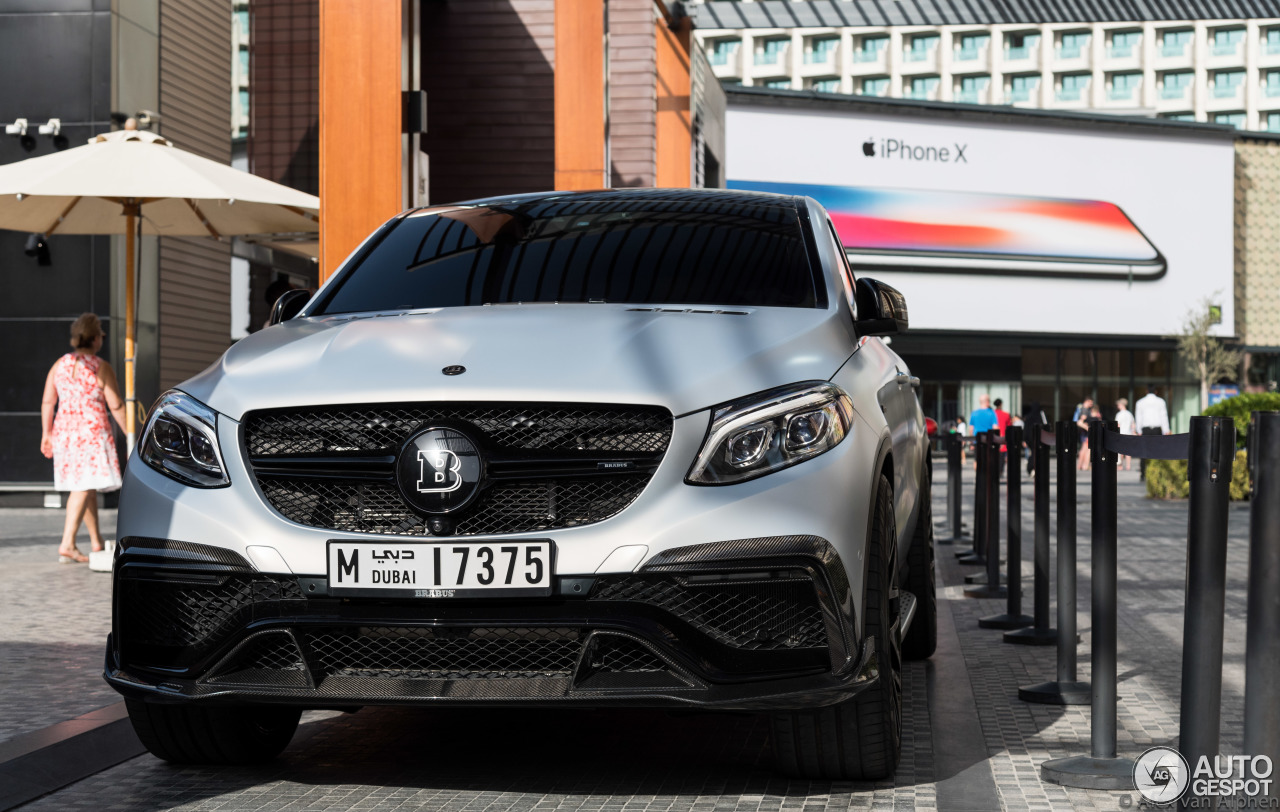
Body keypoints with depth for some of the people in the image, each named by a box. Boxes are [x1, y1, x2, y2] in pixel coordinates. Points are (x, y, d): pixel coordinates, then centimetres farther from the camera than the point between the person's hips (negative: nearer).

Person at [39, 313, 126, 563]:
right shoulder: (101, 368, -9)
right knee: (84, 488, -9)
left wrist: (46, 434, 16)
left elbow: (47, 402, 8)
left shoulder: (60, 365, 6)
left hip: (65, 430, 6)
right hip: (93, 431, -6)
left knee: (88, 487, 17)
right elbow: (116, 405, -8)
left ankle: (97, 542, 27)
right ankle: (67, 544, -19)